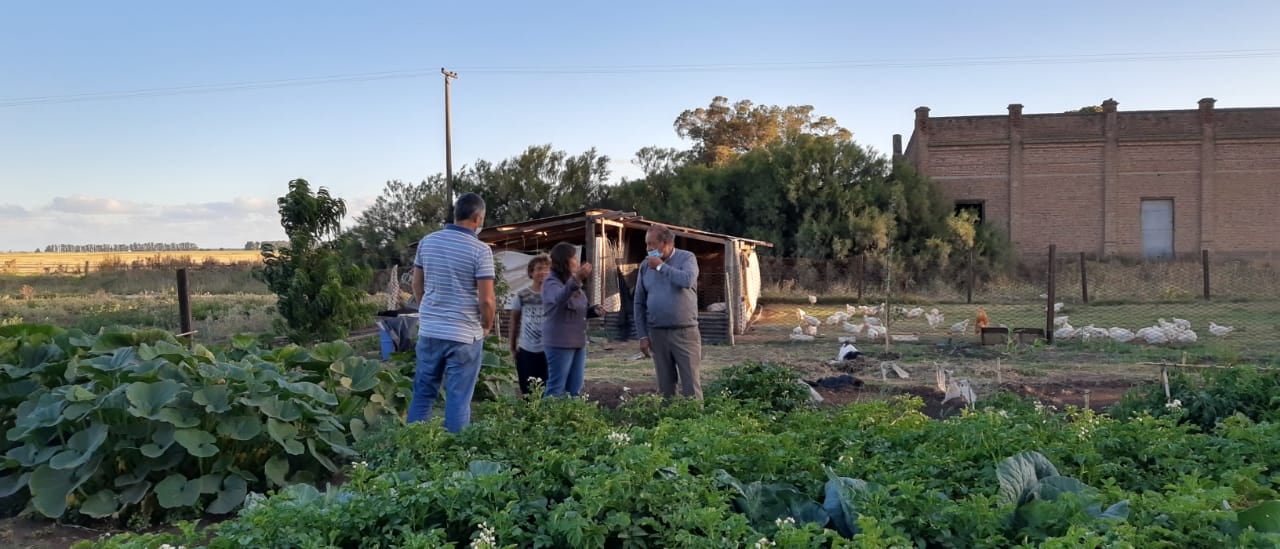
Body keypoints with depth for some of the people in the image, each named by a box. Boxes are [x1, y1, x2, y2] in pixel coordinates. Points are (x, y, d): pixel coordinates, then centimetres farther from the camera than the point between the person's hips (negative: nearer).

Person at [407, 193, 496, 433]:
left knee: (422, 394, 15)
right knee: (458, 400, 2)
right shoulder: (480, 250, -13)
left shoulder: (427, 242, 4)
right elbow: (486, 300, -14)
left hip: (428, 331, 5)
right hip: (465, 335, -5)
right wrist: (487, 326, 4)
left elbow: (417, 285, 13)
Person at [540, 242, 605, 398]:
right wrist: (576, 280, -53)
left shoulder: (573, 283, 13)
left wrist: (593, 311, 3)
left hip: (578, 343, 8)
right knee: (556, 388, -5)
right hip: (560, 344, -8)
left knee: (575, 388, 12)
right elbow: (559, 299, -37)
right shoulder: (551, 283, -12)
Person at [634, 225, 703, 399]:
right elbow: (639, 303, 10)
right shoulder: (645, 265, 7)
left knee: (691, 383, -4)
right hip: (657, 333, 3)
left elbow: (687, 280, -25)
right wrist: (642, 335, 4)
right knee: (665, 384, 9)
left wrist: (661, 266, -15)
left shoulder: (686, 258, -3)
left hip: (685, 331, -3)